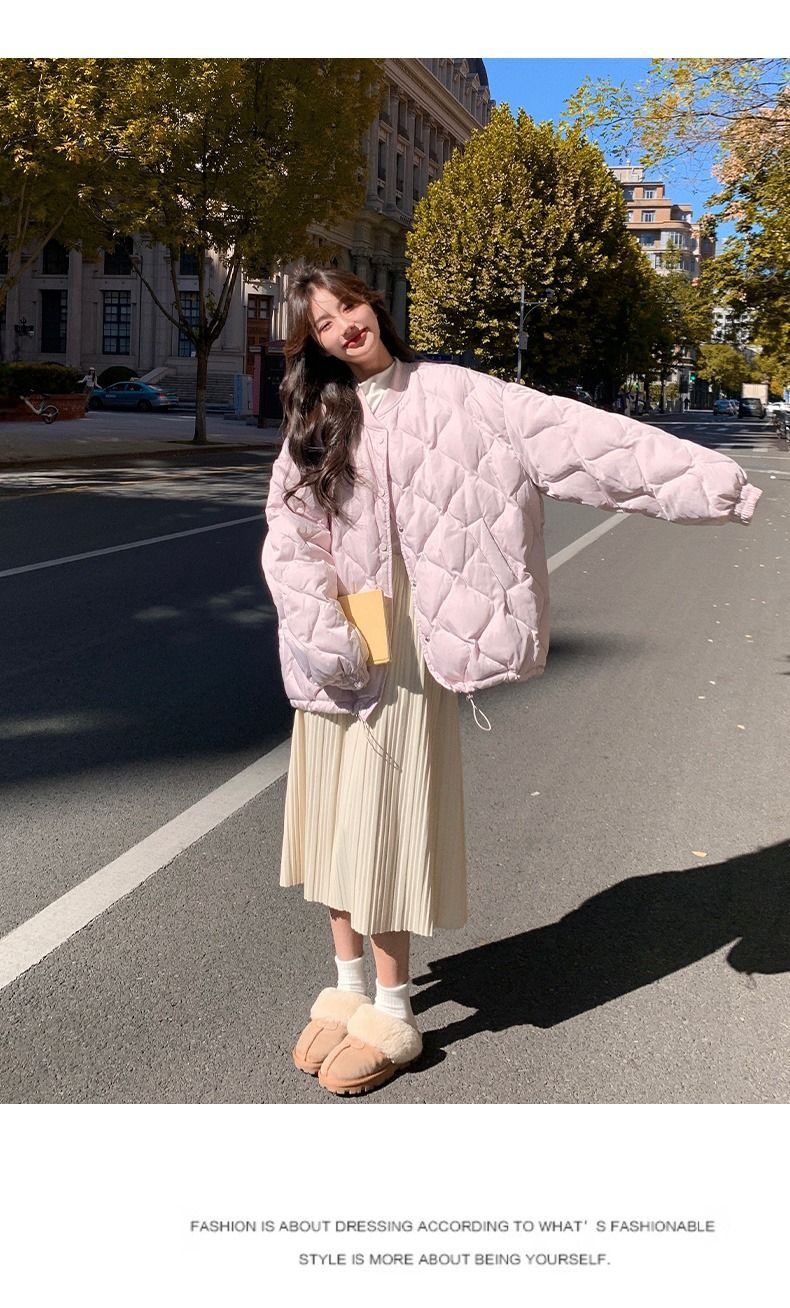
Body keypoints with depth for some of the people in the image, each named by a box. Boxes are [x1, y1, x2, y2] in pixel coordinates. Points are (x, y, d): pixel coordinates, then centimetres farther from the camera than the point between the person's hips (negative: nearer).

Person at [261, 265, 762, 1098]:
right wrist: (326, 632, -14)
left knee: (381, 820, -1)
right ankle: (347, 988, 26)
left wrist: (703, 474, -19)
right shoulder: (313, 422, 10)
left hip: (401, 645, -4)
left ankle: (392, 1015, 14)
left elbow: (563, 433, -11)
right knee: (332, 816, 10)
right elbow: (287, 537, 1)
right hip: (327, 648, 4)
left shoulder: (445, 395, -2)